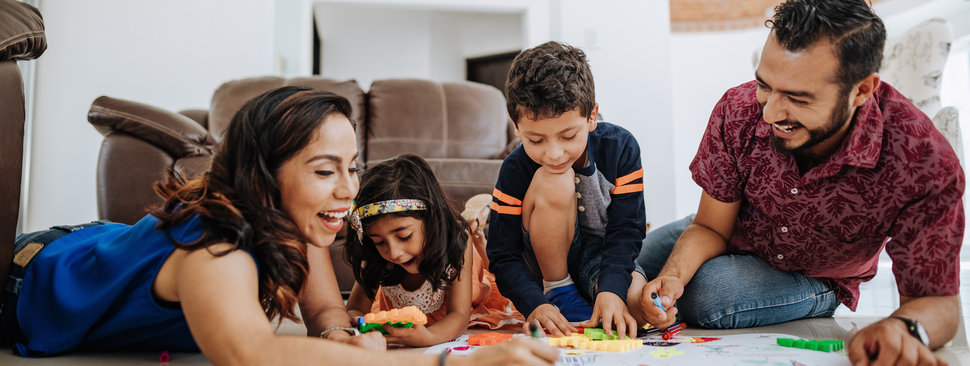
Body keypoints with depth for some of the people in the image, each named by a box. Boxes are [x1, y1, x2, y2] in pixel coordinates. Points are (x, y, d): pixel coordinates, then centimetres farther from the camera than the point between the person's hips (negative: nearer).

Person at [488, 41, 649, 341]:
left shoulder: (621, 148, -17)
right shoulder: (515, 170, -20)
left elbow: (625, 230, -17)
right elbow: (503, 256, -17)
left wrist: (611, 289, -34)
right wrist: (535, 304, -35)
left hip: (603, 256, 1)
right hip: (549, 265, 0)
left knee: (637, 308, -33)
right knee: (553, 182, -31)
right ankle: (558, 292, -13)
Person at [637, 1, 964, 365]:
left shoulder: (925, 164, -36)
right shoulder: (738, 110, -28)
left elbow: (937, 300, -28)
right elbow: (710, 228, -17)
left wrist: (903, 329, -54)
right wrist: (673, 276, -39)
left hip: (812, 279, -2)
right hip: (733, 235, 3)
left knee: (703, 297, -29)